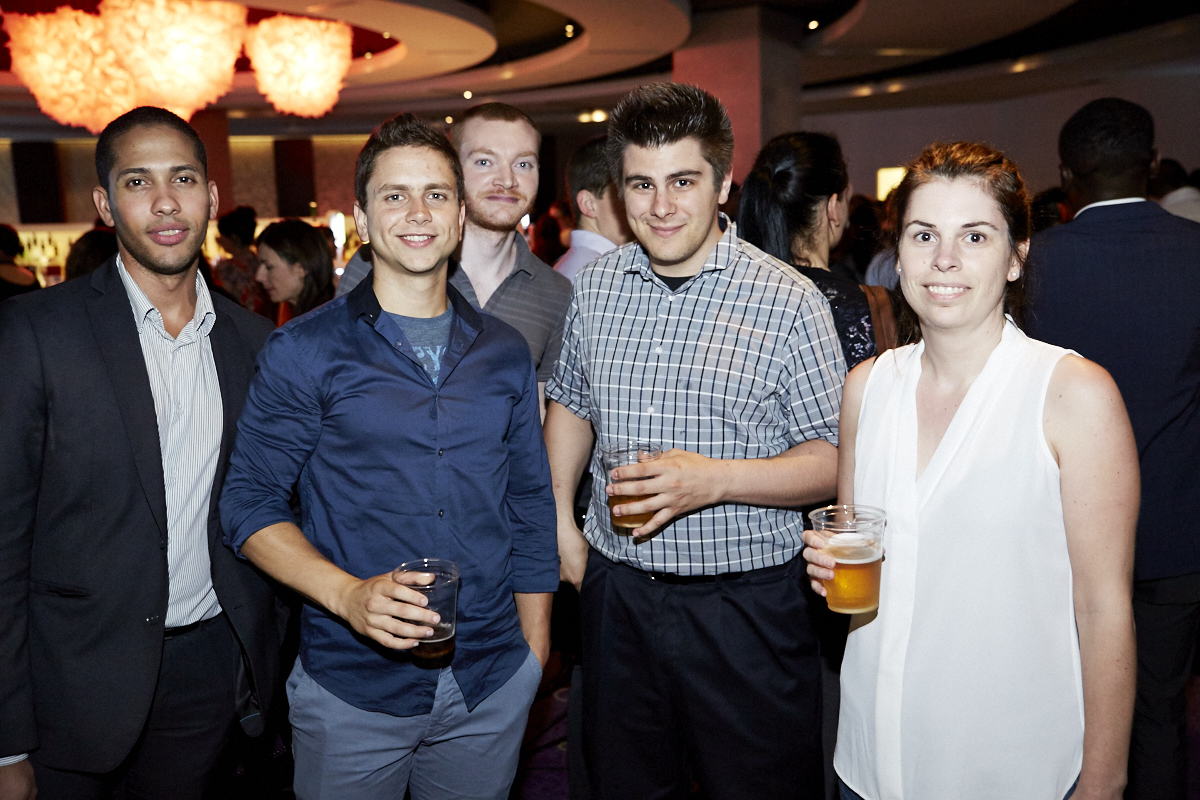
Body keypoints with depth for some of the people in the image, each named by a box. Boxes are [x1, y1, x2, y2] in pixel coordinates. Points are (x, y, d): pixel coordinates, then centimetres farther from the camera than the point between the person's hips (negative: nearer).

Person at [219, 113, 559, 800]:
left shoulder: (505, 354, 4)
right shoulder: (304, 352, -6)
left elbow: (531, 508, 9)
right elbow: (251, 502, -5)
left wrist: (535, 653, 8)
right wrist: (347, 594, -20)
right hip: (351, 689, -2)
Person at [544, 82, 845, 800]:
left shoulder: (789, 300, -11)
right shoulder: (596, 287, 3)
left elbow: (832, 459, -10)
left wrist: (716, 479, -25)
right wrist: (561, 521, 12)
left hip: (746, 606, -4)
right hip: (617, 593, 4)